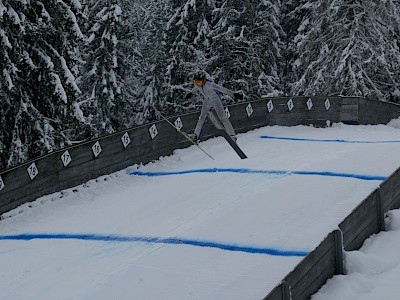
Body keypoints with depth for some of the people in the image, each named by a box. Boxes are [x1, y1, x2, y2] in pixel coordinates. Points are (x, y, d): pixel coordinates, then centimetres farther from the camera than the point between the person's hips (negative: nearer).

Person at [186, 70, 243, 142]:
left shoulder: (210, 84, -34)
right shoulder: (197, 85, -15)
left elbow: (223, 89, -32)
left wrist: (234, 94, -32)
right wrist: (191, 93, 31)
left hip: (215, 100, -6)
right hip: (207, 101, 6)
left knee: (222, 117, -11)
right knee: (202, 117, 8)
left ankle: (232, 135, -12)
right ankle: (196, 135, 15)